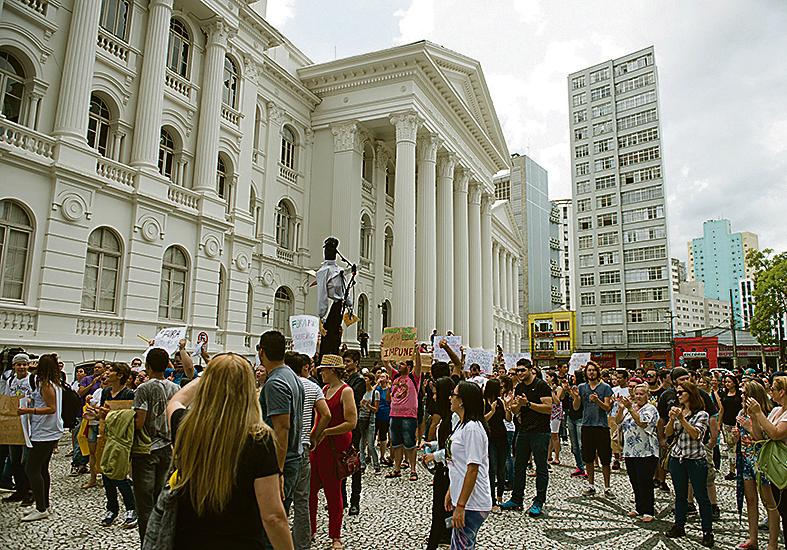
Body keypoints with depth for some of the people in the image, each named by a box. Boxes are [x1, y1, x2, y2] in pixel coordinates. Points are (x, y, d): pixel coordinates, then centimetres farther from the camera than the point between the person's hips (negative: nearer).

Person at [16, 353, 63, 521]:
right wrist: (32, 402, 20)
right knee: (42, 469, 15)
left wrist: (28, 410, -24)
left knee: (31, 469, -6)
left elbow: (52, 408, -19)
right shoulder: (55, 384, 12)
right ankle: (44, 505, 22)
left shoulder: (45, 384, -14)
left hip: (44, 433, -10)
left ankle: (41, 509, -3)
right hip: (50, 432, 10)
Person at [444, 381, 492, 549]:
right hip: (462, 499, 10)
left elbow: (472, 469, -23)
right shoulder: (463, 425, 11)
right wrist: (450, 491, 18)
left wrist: (460, 506, -22)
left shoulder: (472, 428, -20)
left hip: (472, 504, -10)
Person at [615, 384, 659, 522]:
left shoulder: (651, 409, -7)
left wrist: (630, 408, -29)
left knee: (645, 482, -2)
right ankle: (639, 508, 26)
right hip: (630, 451, 6)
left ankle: (648, 512, 9)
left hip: (646, 452, -6)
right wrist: (621, 408, -13)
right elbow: (618, 421, 3)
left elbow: (642, 423, -23)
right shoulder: (629, 407, 12)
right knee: (634, 482, 13)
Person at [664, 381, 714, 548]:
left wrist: (681, 419, -23)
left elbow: (695, 434, -18)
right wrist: (672, 419, -13)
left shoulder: (701, 414, -5)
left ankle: (707, 532, 11)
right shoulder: (677, 410, 9)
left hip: (696, 459, -5)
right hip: (677, 458, 5)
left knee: (701, 496, 1)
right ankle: (679, 526, 25)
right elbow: (668, 433, 4)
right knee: (680, 495, 14)